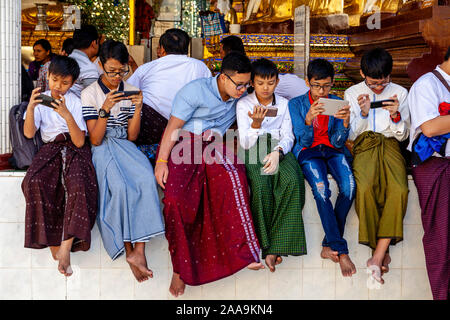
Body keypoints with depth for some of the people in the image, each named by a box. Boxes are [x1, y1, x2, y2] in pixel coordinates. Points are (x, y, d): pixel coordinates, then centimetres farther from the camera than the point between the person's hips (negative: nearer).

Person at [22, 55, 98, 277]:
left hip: (75, 150, -2)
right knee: (35, 182, -32)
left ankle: (66, 245, -32)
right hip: (51, 149, 2)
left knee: (79, 184, -35)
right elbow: (29, 133, -3)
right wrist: (30, 107, -18)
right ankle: (52, 241, -21)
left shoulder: (76, 103, 2)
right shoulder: (41, 100, 9)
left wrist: (67, 115, -22)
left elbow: (80, 141, -8)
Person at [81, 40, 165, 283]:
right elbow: (95, 140, -6)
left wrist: (138, 108, -7)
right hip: (102, 149, -3)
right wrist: (105, 109, -19)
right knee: (120, 185, -33)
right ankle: (129, 251, -22)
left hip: (124, 147, 3)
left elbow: (132, 136, 7)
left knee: (146, 179, -30)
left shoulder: (131, 92, 11)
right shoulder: (90, 94, 1)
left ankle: (138, 250, -32)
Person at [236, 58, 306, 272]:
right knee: (260, 184, -35)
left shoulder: (283, 104, 14)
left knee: (291, 180, -32)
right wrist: (256, 123, -21)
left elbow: (288, 136, 7)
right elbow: (245, 143, -2)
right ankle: (264, 244, -22)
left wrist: (277, 152, -15)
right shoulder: (244, 104, 6)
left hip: (279, 148, 2)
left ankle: (275, 247, -29)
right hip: (253, 151, -2)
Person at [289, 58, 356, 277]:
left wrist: (346, 122, -18)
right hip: (308, 152, -2)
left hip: (332, 150, 2)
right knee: (320, 189, -34)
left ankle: (329, 245, -18)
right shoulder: (296, 104, 5)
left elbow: (338, 143, 2)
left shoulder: (337, 103, 10)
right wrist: (308, 120, -23)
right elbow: (304, 142, -3)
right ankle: (341, 251, -30)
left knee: (349, 185, -30)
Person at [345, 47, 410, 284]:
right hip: (364, 145, 0)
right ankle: (382, 249, -18)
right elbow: (351, 135, 9)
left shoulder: (400, 93, 12)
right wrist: (363, 114, -10)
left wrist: (396, 116, -9)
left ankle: (378, 255, -27)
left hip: (389, 145, 1)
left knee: (399, 190, -32)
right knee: (364, 188, -34)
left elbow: (403, 135, 12)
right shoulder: (352, 93, 11)